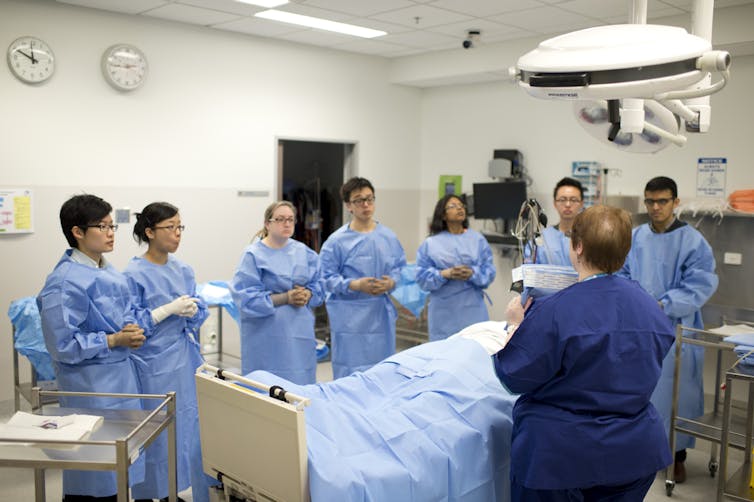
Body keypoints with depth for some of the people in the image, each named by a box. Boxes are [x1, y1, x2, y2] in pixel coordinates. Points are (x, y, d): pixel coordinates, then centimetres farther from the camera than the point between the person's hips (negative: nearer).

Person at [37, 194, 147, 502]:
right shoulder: (65, 282, -19)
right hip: (90, 387, -8)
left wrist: (133, 329, -3)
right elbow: (61, 344, -20)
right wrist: (113, 340, -19)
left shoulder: (111, 274, 7)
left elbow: (128, 312, 19)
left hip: (121, 378, 8)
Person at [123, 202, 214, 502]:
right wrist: (170, 309, -19)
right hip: (153, 364, -6)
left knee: (190, 426, 10)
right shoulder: (134, 275, -11)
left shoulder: (182, 270, 7)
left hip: (185, 359, 6)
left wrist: (191, 309, -12)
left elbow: (200, 311, 10)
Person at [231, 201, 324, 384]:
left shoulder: (304, 252, 9)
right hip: (268, 336, -4)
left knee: (302, 383, 8)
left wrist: (307, 294, -10)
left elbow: (318, 285, 12)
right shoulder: (254, 255, -6)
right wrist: (286, 298, -18)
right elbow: (246, 297, -14)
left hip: (300, 332, 5)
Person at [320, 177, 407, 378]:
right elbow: (327, 277, -7)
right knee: (351, 371, 0)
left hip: (382, 314, 5)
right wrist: (355, 285, -20)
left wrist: (391, 282, -8)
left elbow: (401, 267, 13)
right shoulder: (336, 240, -7)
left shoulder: (389, 236, 7)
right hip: (350, 318, -4)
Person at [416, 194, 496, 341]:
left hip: (473, 309, 1)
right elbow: (422, 276, -1)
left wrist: (472, 273, -17)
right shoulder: (430, 243, 4)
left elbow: (489, 271, 3)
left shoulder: (478, 239, 7)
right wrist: (445, 274, -17)